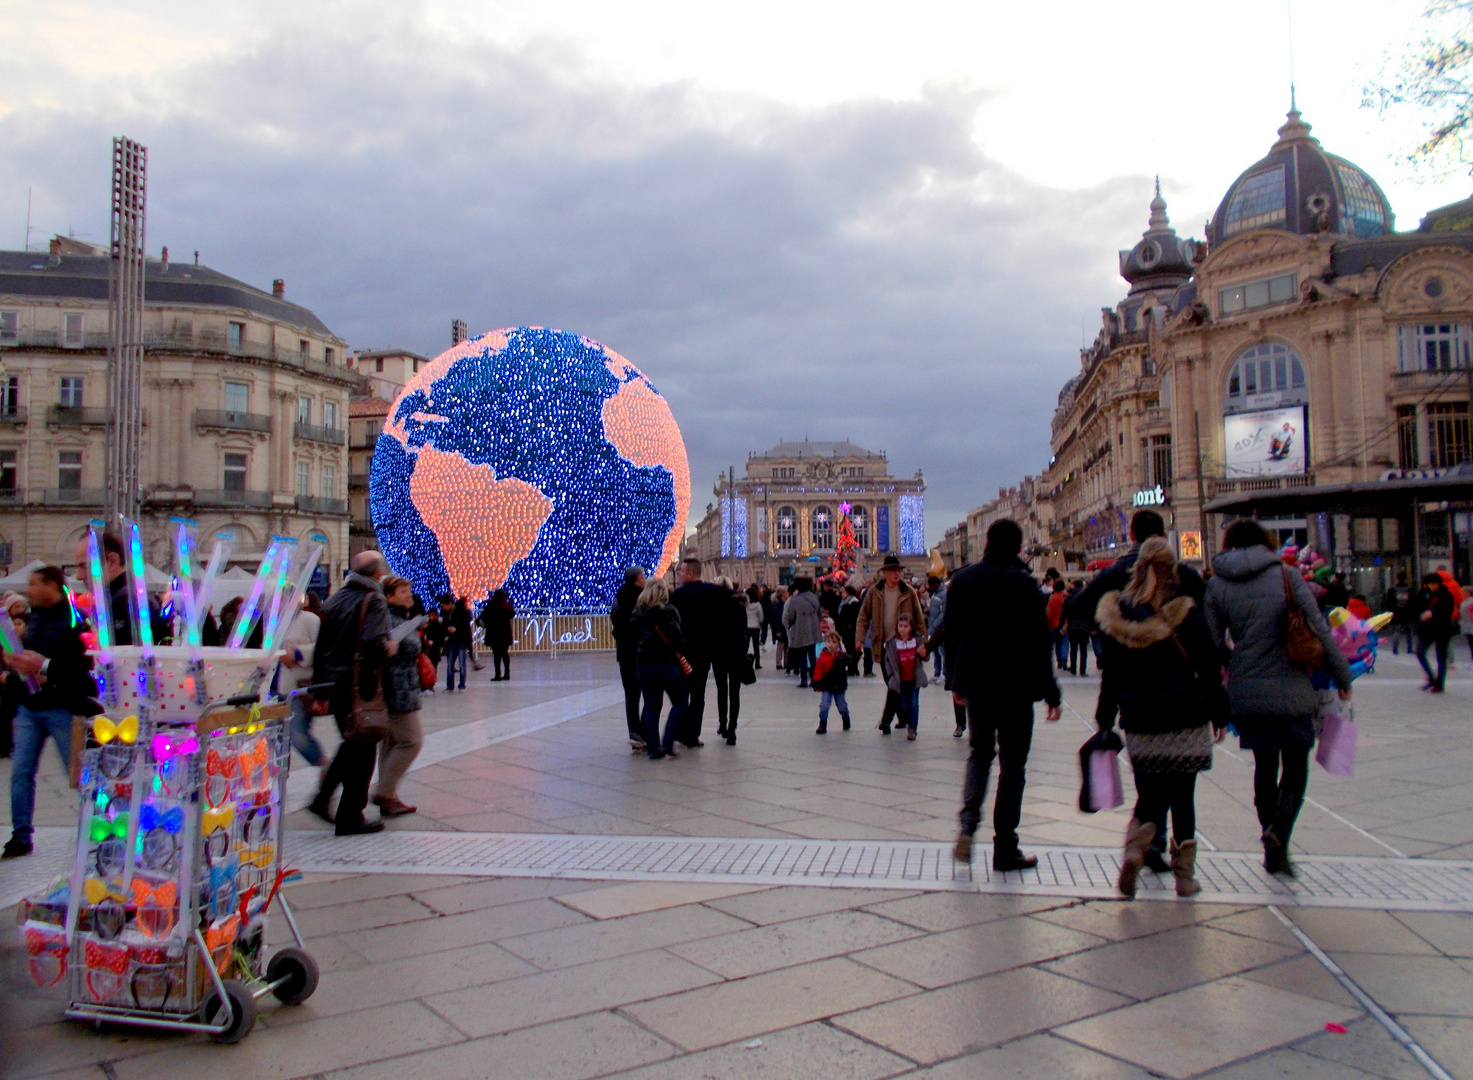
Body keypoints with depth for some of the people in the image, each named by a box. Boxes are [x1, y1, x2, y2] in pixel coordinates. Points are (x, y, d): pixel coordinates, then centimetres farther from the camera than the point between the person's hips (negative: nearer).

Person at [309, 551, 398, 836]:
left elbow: (320, 648, 14)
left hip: (333, 683, 7)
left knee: (351, 743, 23)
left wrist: (318, 686, 19)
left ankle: (323, 798, 18)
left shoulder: (334, 600, 12)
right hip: (360, 685, -7)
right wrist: (389, 649, -6)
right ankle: (350, 818, 5)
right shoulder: (373, 601, -11)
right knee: (363, 750, 2)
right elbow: (374, 643, -27)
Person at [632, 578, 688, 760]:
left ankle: (652, 748, 9)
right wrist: (681, 653, 1)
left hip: (644, 663, 5)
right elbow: (676, 636, -12)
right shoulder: (668, 611, -9)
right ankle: (667, 743, -4)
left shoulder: (639, 611, 8)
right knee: (679, 703, 7)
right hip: (666, 662, -5)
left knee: (651, 706, 11)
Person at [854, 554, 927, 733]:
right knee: (891, 683, 9)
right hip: (883, 645, 2)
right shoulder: (874, 592, 1)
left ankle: (886, 719, -7)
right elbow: (864, 616, 5)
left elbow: (919, 619, 3)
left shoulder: (909, 592, -2)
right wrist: (859, 639, -5)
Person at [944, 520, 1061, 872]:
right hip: (1015, 687, -4)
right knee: (1012, 763, 5)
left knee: (980, 753, 19)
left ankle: (968, 826, -1)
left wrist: (955, 680, 18)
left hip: (975, 684, 4)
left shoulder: (962, 580, 3)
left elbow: (952, 634, 9)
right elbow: (1039, 642, -11)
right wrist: (1051, 694, -5)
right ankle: (1005, 848, 9)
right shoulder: (1022, 584, -11)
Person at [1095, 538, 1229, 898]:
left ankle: (1135, 848, -13)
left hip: (1139, 722, 2)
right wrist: (1218, 714, 8)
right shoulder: (1186, 612, -6)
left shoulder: (1117, 612, 1)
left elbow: (1112, 672, 5)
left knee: (1150, 796, 12)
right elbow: (1209, 668, -1)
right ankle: (1184, 875, 13)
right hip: (1186, 719, -2)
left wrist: (1105, 718, 12)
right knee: (1182, 798, 8)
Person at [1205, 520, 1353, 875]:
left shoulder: (1216, 584, 1)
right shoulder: (1287, 576, -4)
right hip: (1290, 691, -2)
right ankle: (1279, 830, -14)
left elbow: (1214, 644, 3)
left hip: (1245, 693, 2)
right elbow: (1319, 630, -4)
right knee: (1295, 768, 10)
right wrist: (1342, 677, 7)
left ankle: (1273, 850, 20)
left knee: (1264, 767, 16)